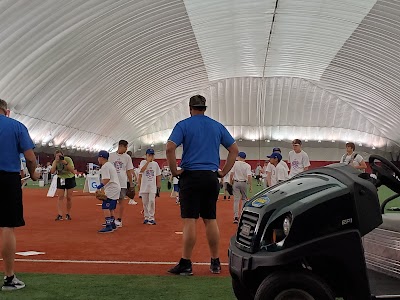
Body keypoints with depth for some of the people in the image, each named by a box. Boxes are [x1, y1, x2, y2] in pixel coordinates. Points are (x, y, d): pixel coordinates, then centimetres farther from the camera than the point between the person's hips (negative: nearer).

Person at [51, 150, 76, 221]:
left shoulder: (68, 159, -18)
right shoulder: (55, 162, -9)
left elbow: (73, 170, -26)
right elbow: (52, 172, -23)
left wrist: (65, 163, -35)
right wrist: (56, 162, -29)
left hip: (70, 178, -2)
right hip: (60, 179, 2)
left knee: (69, 197, 0)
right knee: (60, 197, -9)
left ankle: (68, 214, 13)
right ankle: (60, 215, -13)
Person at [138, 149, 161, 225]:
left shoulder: (155, 164, 8)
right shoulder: (143, 162, 1)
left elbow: (158, 175, 12)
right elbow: (142, 170, -19)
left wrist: (158, 185, 8)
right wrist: (148, 161, -17)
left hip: (152, 186, 1)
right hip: (144, 185, 0)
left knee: (152, 201, -10)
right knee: (145, 202, 5)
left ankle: (151, 218, -4)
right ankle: (146, 217, 16)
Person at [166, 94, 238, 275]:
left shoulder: (183, 125, 0)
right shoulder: (217, 126, 12)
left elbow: (170, 147, -15)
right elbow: (234, 149, 12)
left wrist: (174, 171, -5)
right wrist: (224, 172, 13)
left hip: (191, 176, -4)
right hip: (211, 178, 4)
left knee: (189, 220, -4)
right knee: (211, 220, 10)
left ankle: (186, 264, -2)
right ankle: (215, 263, 14)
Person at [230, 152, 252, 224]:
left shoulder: (235, 163, -6)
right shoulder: (247, 166, -5)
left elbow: (231, 174, -8)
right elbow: (249, 176, -13)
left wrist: (231, 183, 4)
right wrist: (250, 185, -8)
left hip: (236, 183, -1)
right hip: (244, 183, 1)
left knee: (236, 200, -2)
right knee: (244, 199, 18)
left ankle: (236, 217, -10)